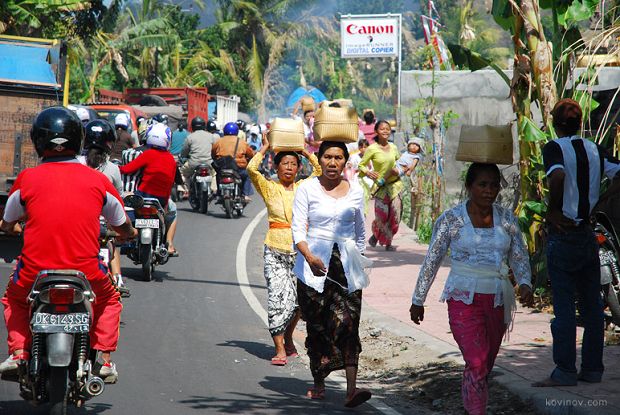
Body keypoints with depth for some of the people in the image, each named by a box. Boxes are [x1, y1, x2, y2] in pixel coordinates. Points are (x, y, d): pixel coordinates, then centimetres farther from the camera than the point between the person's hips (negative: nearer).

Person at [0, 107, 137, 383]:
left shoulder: (27, 179, -2)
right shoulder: (98, 181, 1)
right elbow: (124, 229, 14)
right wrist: (130, 234, 39)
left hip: (35, 272, 0)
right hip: (86, 271, 0)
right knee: (109, 300, 32)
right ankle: (104, 359, 16)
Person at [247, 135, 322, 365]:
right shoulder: (269, 188, 3)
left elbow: (320, 170, 2)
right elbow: (252, 169, -10)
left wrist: (304, 151, 6)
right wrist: (265, 148, 0)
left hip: (300, 251, 3)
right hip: (275, 251, -3)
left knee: (297, 301, 6)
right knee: (279, 299, -12)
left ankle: (288, 339, 29)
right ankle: (280, 349, -11)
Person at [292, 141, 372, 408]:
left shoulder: (355, 192, 9)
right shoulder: (307, 189, 1)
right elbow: (298, 229, -5)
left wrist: (358, 260, 18)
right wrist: (309, 256, -21)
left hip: (346, 265, 1)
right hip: (314, 263, -1)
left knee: (348, 323, -12)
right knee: (317, 326, 3)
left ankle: (352, 389, -20)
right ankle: (318, 383, 18)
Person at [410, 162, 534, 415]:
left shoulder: (507, 219, 6)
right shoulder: (450, 220, -4)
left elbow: (519, 258, 10)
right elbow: (431, 261, 2)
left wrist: (525, 283, -10)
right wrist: (418, 300, 6)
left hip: (498, 300, 4)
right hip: (464, 299, -4)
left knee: (485, 366, 13)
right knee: (477, 364, -17)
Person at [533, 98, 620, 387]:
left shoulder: (554, 148, -10)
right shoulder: (594, 150, 7)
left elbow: (558, 175, -29)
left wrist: (553, 211, -17)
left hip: (562, 234, -5)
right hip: (589, 234, 5)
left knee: (564, 306, -2)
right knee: (592, 306, 10)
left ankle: (565, 371, -1)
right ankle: (592, 368, 14)